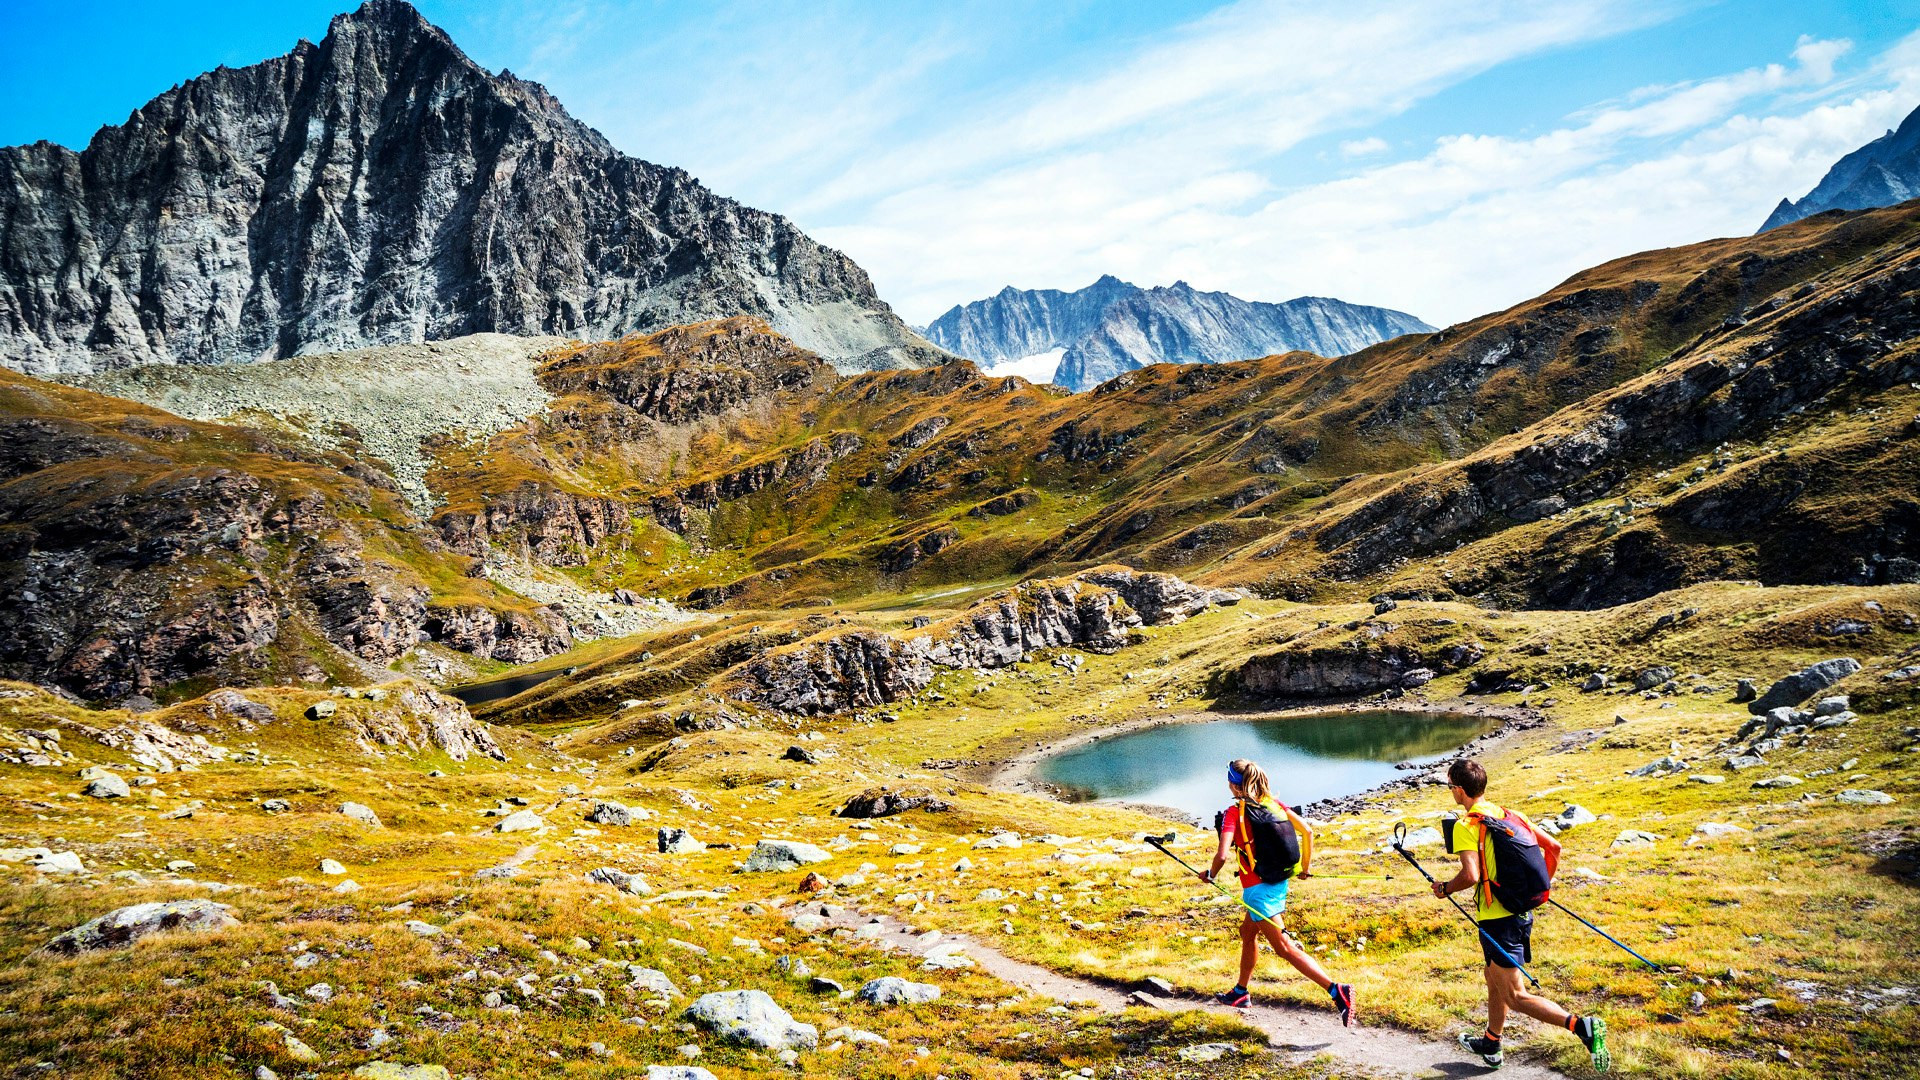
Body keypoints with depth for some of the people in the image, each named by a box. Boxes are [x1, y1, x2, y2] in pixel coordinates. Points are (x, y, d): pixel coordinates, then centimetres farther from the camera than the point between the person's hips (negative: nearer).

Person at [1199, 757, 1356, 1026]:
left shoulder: (1234, 813, -15)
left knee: (1284, 947, -5)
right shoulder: (1273, 803, 3)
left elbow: (1222, 855, -24)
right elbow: (1307, 831, 3)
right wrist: (1305, 867, 15)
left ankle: (1337, 991, -17)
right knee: (1248, 932, 26)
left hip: (1258, 888, -8)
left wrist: (1210, 875, -3)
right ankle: (1240, 993, 41)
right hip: (1280, 883, 8)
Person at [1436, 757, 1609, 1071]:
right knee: (1495, 981, 25)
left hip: (1497, 919, -9)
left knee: (1515, 997, -4)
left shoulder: (1465, 826, -16)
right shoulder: (1510, 815, 7)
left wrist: (1444, 889, -9)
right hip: (1522, 912, 9)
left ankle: (1580, 1025, -19)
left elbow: (1470, 875, -28)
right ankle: (1491, 1045, 41)